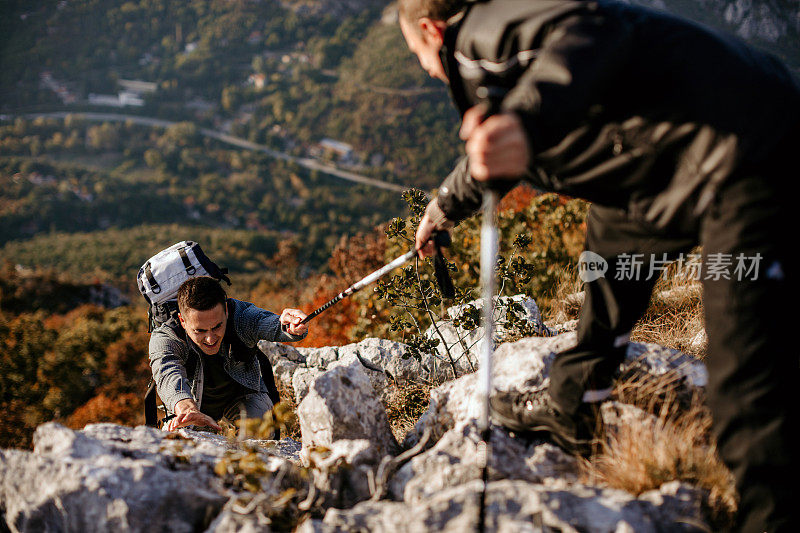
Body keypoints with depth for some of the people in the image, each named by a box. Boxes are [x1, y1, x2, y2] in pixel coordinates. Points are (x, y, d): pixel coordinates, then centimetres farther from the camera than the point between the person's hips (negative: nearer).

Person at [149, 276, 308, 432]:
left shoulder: (242, 315, -32)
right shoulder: (163, 338, -34)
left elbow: (269, 324, -53)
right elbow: (168, 375, -54)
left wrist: (287, 326, -79)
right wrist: (188, 410, -76)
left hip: (244, 397, -1)